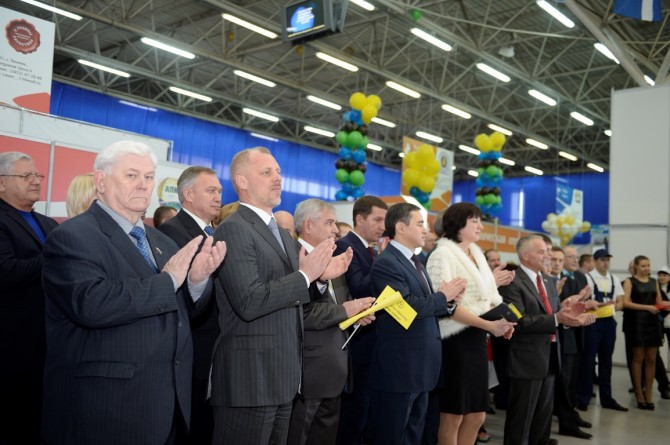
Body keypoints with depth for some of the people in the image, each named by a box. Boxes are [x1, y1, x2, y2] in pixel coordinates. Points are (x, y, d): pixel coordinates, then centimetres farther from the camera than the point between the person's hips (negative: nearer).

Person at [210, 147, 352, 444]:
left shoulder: (283, 235, 17)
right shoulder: (233, 229, -13)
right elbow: (249, 303, -22)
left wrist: (319, 276, 2)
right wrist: (305, 274, -16)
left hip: (283, 376, 9)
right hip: (249, 377, -9)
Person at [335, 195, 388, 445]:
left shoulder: (372, 251, 15)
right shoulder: (345, 246, -12)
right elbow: (359, 289, -25)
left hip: (375, 342, 9)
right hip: (358, 342, -9)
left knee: (365, 410, 16)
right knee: (355, 410, -1)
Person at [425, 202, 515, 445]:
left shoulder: (476, 254, 14)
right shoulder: (443, 254, -11)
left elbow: (483, 297, 15)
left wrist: (501, 319, -5)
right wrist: (490, 325, -22)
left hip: (477, 339, 8)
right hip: (456, 339, -8)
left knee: (477, 416, 12)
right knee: (453, 415, 3)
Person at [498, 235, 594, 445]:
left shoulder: (547, 283, 15)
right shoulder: (512, 282, -15)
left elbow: (553, 315, 15)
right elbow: (520, 320, -24)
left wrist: (567, 315, -6)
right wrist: (557, 319, -29)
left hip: (549, 357, 9)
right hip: (527, 359, -9)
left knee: (543, 419, 19)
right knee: (521, 420, 3)